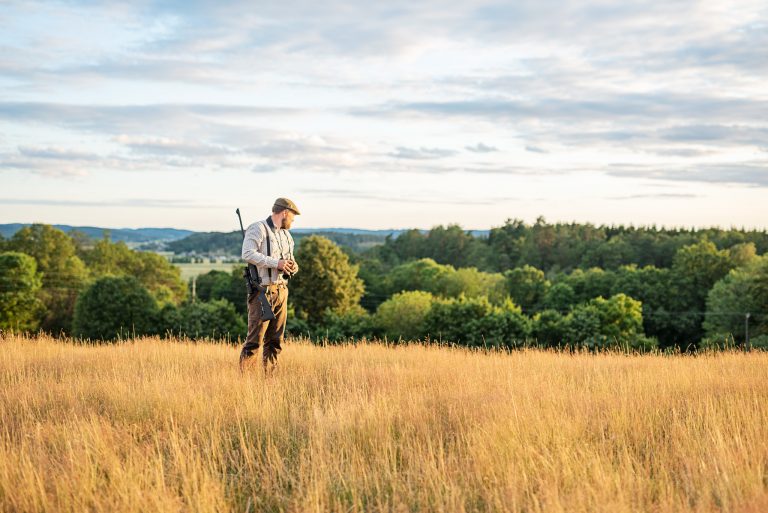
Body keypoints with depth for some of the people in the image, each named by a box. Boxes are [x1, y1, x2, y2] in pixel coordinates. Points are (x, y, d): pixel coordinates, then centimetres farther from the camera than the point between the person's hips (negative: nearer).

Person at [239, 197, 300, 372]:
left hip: (281, 291, 8)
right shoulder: (258, 229, -7)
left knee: (275, 340, 9)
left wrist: (293, 267, 4)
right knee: (255, 338, -10)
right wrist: (275, 263, -22)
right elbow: (248, 254, -20)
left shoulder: (287, 235, 19)